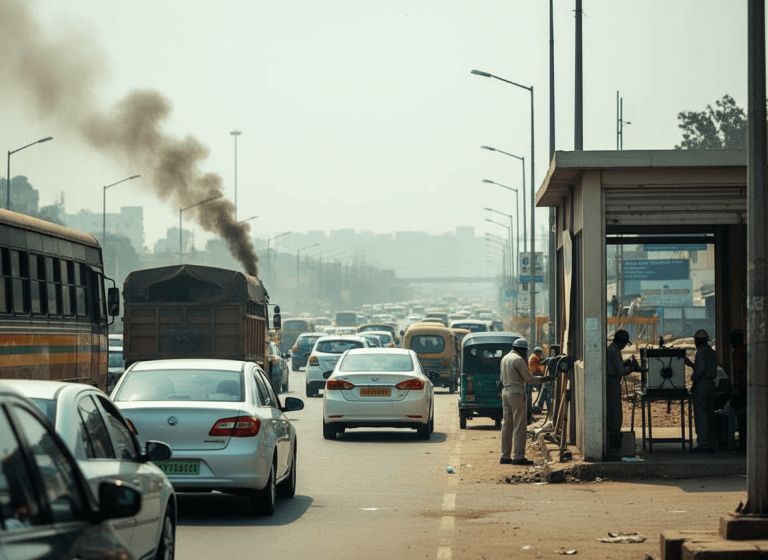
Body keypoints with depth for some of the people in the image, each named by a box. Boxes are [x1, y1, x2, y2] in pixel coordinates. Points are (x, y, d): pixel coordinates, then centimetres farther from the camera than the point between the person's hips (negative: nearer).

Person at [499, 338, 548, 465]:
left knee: (507, 425, 11)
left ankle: (505, 456, 11)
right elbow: (528, 378, -11)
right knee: (520, 426, -5)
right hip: (516, 393, -9)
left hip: (505, 392, 9)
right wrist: (541, 379, 2)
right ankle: (518, 456, -7)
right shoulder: (518, 359, -12)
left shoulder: (505, 358, 15)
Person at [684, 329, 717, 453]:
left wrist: (693, 377, -5)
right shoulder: (713, 353, 16)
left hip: (701, 384, -9)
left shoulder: (701, 352, -12)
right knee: (709, 415, 10)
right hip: (711, 384, 9)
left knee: (700, 415, -7)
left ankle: (703, 444, -10)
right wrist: (691, 364, 22)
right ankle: (710, 444, 11)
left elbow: (701, 369, -22)